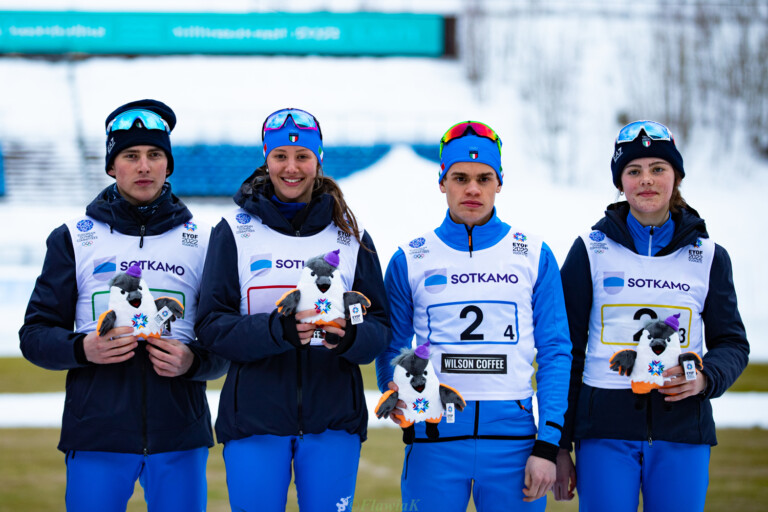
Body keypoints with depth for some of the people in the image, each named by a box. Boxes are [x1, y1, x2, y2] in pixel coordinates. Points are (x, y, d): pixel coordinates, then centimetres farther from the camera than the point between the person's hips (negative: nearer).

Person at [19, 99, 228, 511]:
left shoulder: (202, 241, 11)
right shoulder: (73, 238, 9)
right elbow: (35, 334, 6)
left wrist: (193, 361, -13)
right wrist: (83, 349, -14)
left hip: (179, 435, 1)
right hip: (96, 435, -1)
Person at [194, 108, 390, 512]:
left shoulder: (350, 236, 9)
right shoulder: (234, 231, 4)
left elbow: (379, 326, 6)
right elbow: (211, 325, -3)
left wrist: (349, 337, -18)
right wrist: (278, 329, -21)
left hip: (333, 419, 1)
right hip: (254, 416, -1)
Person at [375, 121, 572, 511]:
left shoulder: (534, 256, 6)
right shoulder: (410, 260, 7)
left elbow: (555, 353, 4)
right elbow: (391, 349, 11)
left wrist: (548, 445, -4)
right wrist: (396, 394, -12)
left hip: (512, 436, 0)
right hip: (434, 438, 0)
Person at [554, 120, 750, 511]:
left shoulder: (708, 256, 9)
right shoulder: (591, 250, 5)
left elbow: (732, 342, 13)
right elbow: (566, 349, 5)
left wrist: (705, 378, -10)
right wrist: (559, 445, 1)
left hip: (682, 433, 2)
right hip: (605, 430, -1)